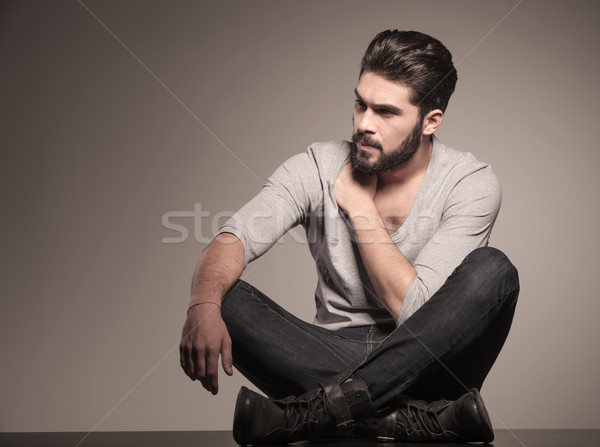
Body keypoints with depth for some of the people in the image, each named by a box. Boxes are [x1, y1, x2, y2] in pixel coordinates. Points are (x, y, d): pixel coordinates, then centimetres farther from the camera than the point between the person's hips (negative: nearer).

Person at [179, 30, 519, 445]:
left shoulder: (471, 182, -11)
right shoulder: (317, 167, -4)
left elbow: (417, 310, -20)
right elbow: (234, 239, -17)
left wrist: (359, 204, -16)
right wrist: (204, 305, -39)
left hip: (424, 366, -1)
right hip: (333, 355, 2)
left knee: (492, 270, -29)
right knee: (224, 298, -21)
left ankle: (313, 409, -33)